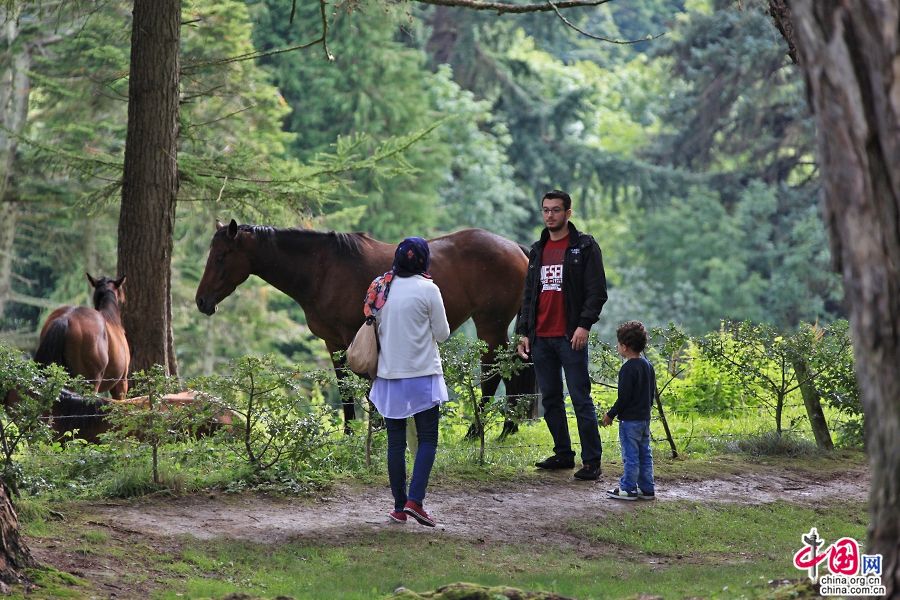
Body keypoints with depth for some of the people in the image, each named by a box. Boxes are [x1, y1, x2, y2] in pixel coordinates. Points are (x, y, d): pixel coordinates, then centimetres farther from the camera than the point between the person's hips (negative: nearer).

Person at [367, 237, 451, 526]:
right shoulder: (427, 289, -10)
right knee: (427, 439, 2)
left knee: (395, 441, 9)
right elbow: (442, 333, -4)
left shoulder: (380, 288, 2)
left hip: (388, 375, 4)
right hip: (421, 374, -4)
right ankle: (415, 499, -14)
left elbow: (374, 326, 11)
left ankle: (399, 506, 9)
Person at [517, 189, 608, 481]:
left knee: (581, 399, -7)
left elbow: (597, 291, -7)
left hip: (570, 337, -6)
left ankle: (592, 461, -5)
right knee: (550, 399, 9)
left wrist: (584, 325, -17)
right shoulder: (537, 250, 17)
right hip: (541, 338, 6)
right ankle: (563, 454, 18)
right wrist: (524, 331, 12)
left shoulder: (585, 247, -1)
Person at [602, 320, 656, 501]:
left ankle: (628, 489, 4)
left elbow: (624, 397, -19)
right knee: (644, 454, 12)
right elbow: (652, 392, 15)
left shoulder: (628, 368, -19)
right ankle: (647, 489, 16)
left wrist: (610, 414, -9)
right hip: (645, 418, 9)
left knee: (631, 455, -2)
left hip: (630, 419, -9)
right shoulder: (648, 365, 8)